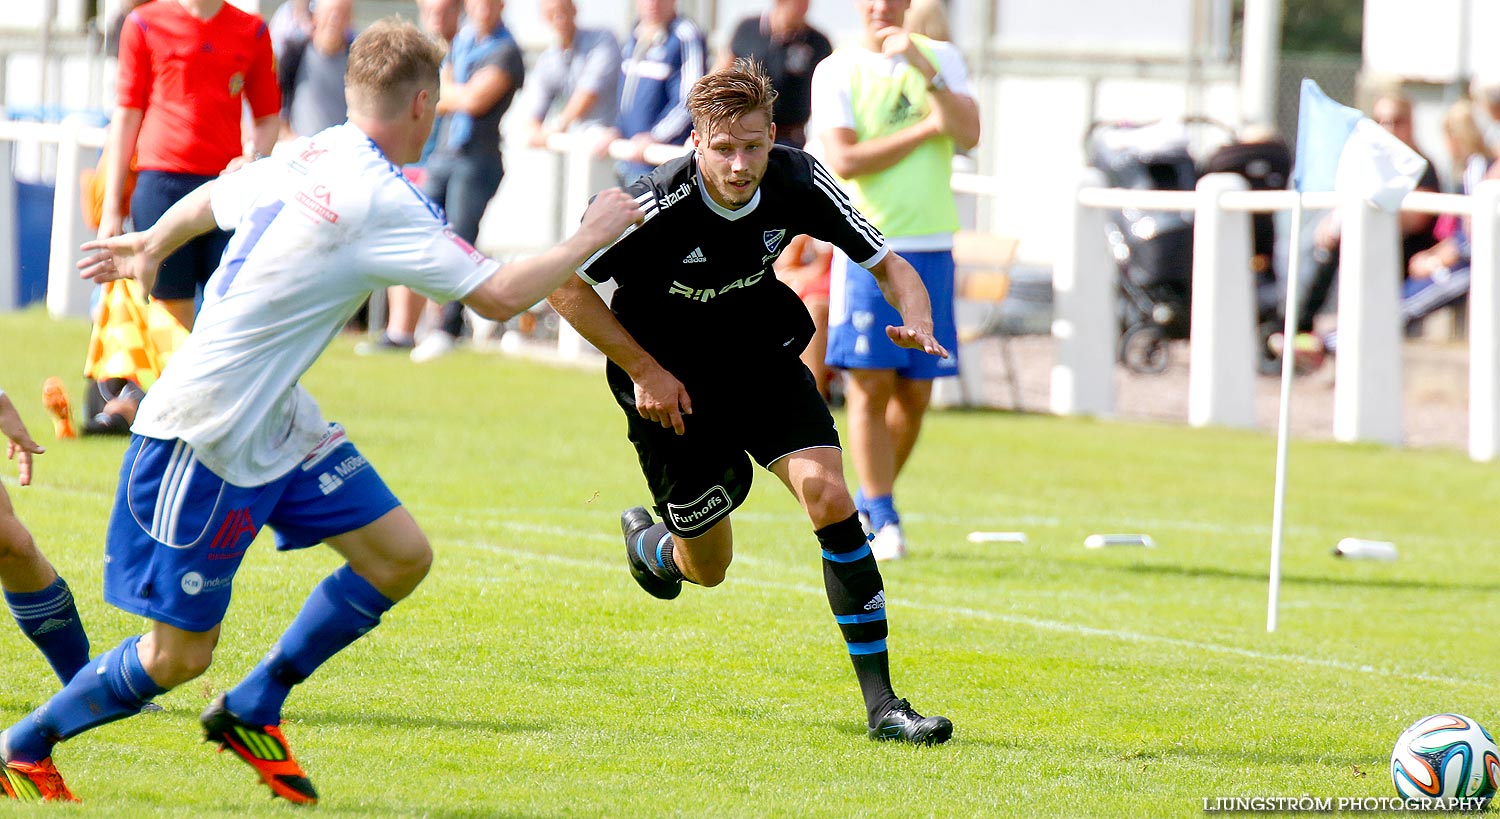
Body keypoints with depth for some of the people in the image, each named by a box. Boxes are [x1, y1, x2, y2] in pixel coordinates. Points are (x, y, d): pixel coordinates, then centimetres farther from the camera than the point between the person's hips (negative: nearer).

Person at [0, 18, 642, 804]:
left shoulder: (309, 158, 4)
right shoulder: (383, 202, -23)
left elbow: (209, 200, 23)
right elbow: (498, 295, -24)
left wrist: (149, 248, 44)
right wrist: (589, 238, -8)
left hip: (275, 422, 9)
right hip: (206, 436, -9)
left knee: (400, 557, 5)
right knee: (178, 656, -2)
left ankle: (251, 710, 17)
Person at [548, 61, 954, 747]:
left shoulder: (797, 182, -19)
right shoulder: (657, 206, -30)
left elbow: (887, 263, -9)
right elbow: (565, 285, -17)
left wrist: (916, 322, -30)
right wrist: (644, 371, -17)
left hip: (764, 362, 3)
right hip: (671, 383, -3)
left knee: (829, 498, -19)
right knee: (707, 569, 7)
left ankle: (880, 701, -14)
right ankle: (647, 540, 47)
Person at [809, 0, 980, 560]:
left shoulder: (940, 59, 9)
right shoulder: (836, 72, 1)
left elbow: (969, 135, -6)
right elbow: (844, 159, -12)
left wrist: (925, 70, -15)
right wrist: (927, 128, -9)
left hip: (931, 246, 3)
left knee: (915, 392, 6)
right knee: (870, 386, -8)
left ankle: (870, 502, 25)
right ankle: (883, 522, -2)